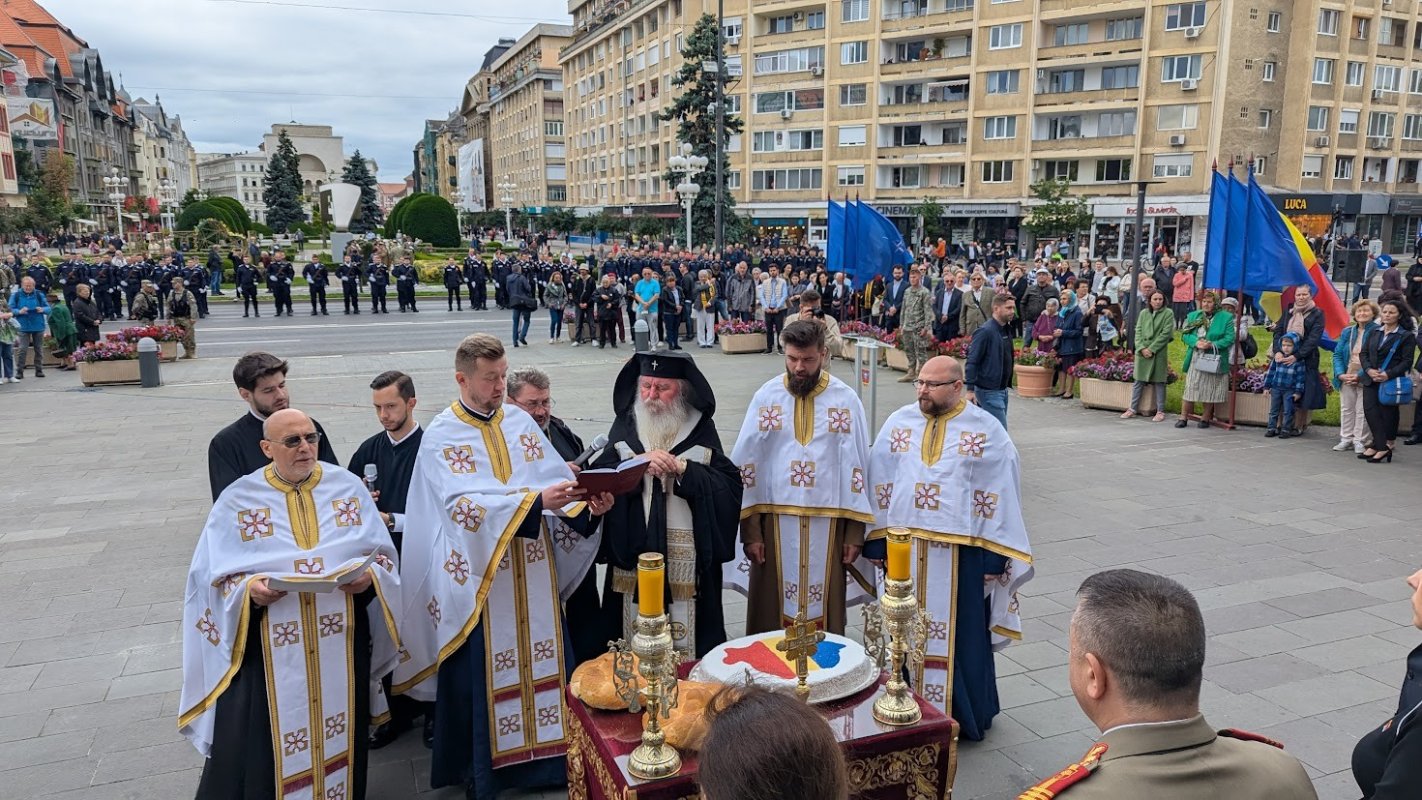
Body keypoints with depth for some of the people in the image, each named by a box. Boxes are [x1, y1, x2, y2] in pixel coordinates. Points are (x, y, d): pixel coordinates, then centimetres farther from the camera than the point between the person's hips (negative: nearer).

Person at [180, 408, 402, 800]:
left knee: (339, 737, 13)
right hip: (267, 649, -1)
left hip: (340, 641, 2)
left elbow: (383, 553, 6)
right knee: (256, 751, 0)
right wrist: (250, 591, -21)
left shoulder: (348, 486, 2)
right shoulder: (238, 499, -1)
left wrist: (370, 575, -15)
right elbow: (218, 577, -1)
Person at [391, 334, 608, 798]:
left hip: (533, 573, 4)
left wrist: (586, 499, -18)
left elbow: (556, 479, 4)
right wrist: (535, 500, -30)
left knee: (540, 661, 11)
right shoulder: (442, 435, -8)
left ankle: (541, 755, 27)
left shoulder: (520, 421, 6)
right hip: (479, 579, -4)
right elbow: (463, 505, -20)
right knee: (483, 674, 5)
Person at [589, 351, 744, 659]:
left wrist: (684, 469, -15)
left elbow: (730, 484, -6)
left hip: (689, 557, -1)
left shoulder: (701, 429, 3)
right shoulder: (625, 426, 6)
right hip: (633, 552, 1)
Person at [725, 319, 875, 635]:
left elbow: (858, 468, 1)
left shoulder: (846, 400, -1)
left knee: (825, 611, 9)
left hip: (828, 524, 0)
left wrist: (855, 533, -2)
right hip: (776, 522, 0)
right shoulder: (765, 397, -1)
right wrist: (750, 530, -4)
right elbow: (746, 467, 0)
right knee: (772, 612, 7)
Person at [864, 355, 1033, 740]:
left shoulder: (987, 430, -3)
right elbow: (879, 484, 8)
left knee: (960, 634, 7)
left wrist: (993, 557, -7)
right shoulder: (898, 423, 5)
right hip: (904, 549, 3)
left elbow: (1000, 495, -3)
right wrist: (877, 543, 5)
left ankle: (963, 716, 24)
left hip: (960, 552, -3)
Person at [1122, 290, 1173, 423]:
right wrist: (1142, 348, -8)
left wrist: (1151, 349, -12)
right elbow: (1138, 331, 6)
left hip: (1159, 353, -3)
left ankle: (1160, 411, 8)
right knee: (1138, 381, 7)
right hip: (1142, 352, 3)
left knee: (1159, 382, 2)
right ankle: (1133, 409, 14)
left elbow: (1165, 334, -7)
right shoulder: (1143, 313, 10)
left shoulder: (1168, 313, 0)